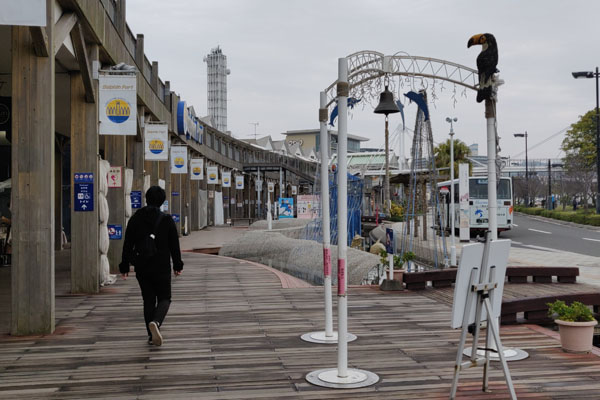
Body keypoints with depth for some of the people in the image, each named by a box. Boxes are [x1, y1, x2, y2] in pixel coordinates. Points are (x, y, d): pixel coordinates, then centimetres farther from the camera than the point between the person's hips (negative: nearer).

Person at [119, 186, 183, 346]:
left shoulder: (135, 219, 1)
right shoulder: (167, 220, -5)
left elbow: (127, 245, 3)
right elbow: (174, 246, -1)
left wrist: (124, 267, 9)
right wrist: (177, 265, 9)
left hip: (141, 268, 2)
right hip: (161, 267, -2)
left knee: (148, 300, 13)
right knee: (164, 298, 8)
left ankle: (151, 336, 12)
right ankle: (155, 322, -21)